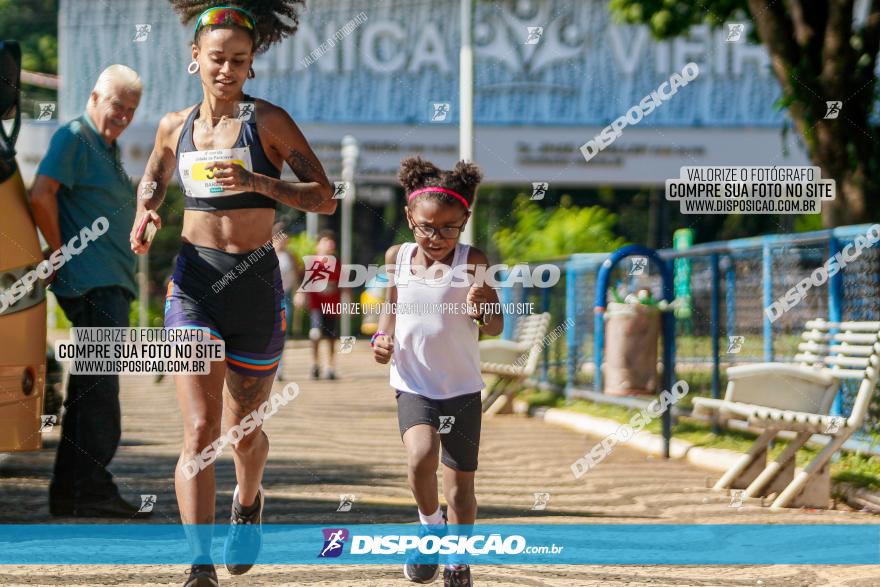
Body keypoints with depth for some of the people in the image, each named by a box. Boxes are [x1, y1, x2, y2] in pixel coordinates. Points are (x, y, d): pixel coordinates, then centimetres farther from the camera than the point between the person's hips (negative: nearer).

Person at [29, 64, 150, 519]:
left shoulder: (108, 147, 23)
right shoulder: (74, 137, -8)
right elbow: (41, 195, -20)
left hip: (111, 283, 10)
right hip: (91, 283, -10)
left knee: (90, 387, 11)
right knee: (98, 384, -13)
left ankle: (68, 491, 15)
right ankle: (91, 489, -14)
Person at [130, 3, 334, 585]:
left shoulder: (268, 121, -5)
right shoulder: (176, 126, 6)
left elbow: (326, 198, -9)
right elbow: (155, 175, 28)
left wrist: (257, 182, -23)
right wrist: (146, 210, 5)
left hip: (257, 286, -1)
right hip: (195, 283, 1)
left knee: (244, 429, 14)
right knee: (200, 431, -14)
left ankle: (248, 500, 49)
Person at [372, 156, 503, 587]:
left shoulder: (472, 262, -10)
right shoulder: (397, 258, -1)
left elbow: (495, 327, -12)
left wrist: (481, 308, -34)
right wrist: (382, 338, -3)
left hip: (462, 389, -1)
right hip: (413, 385, 1)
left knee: (460, 481, 7)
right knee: (421, 455, -26)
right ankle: (431, 528, 0)